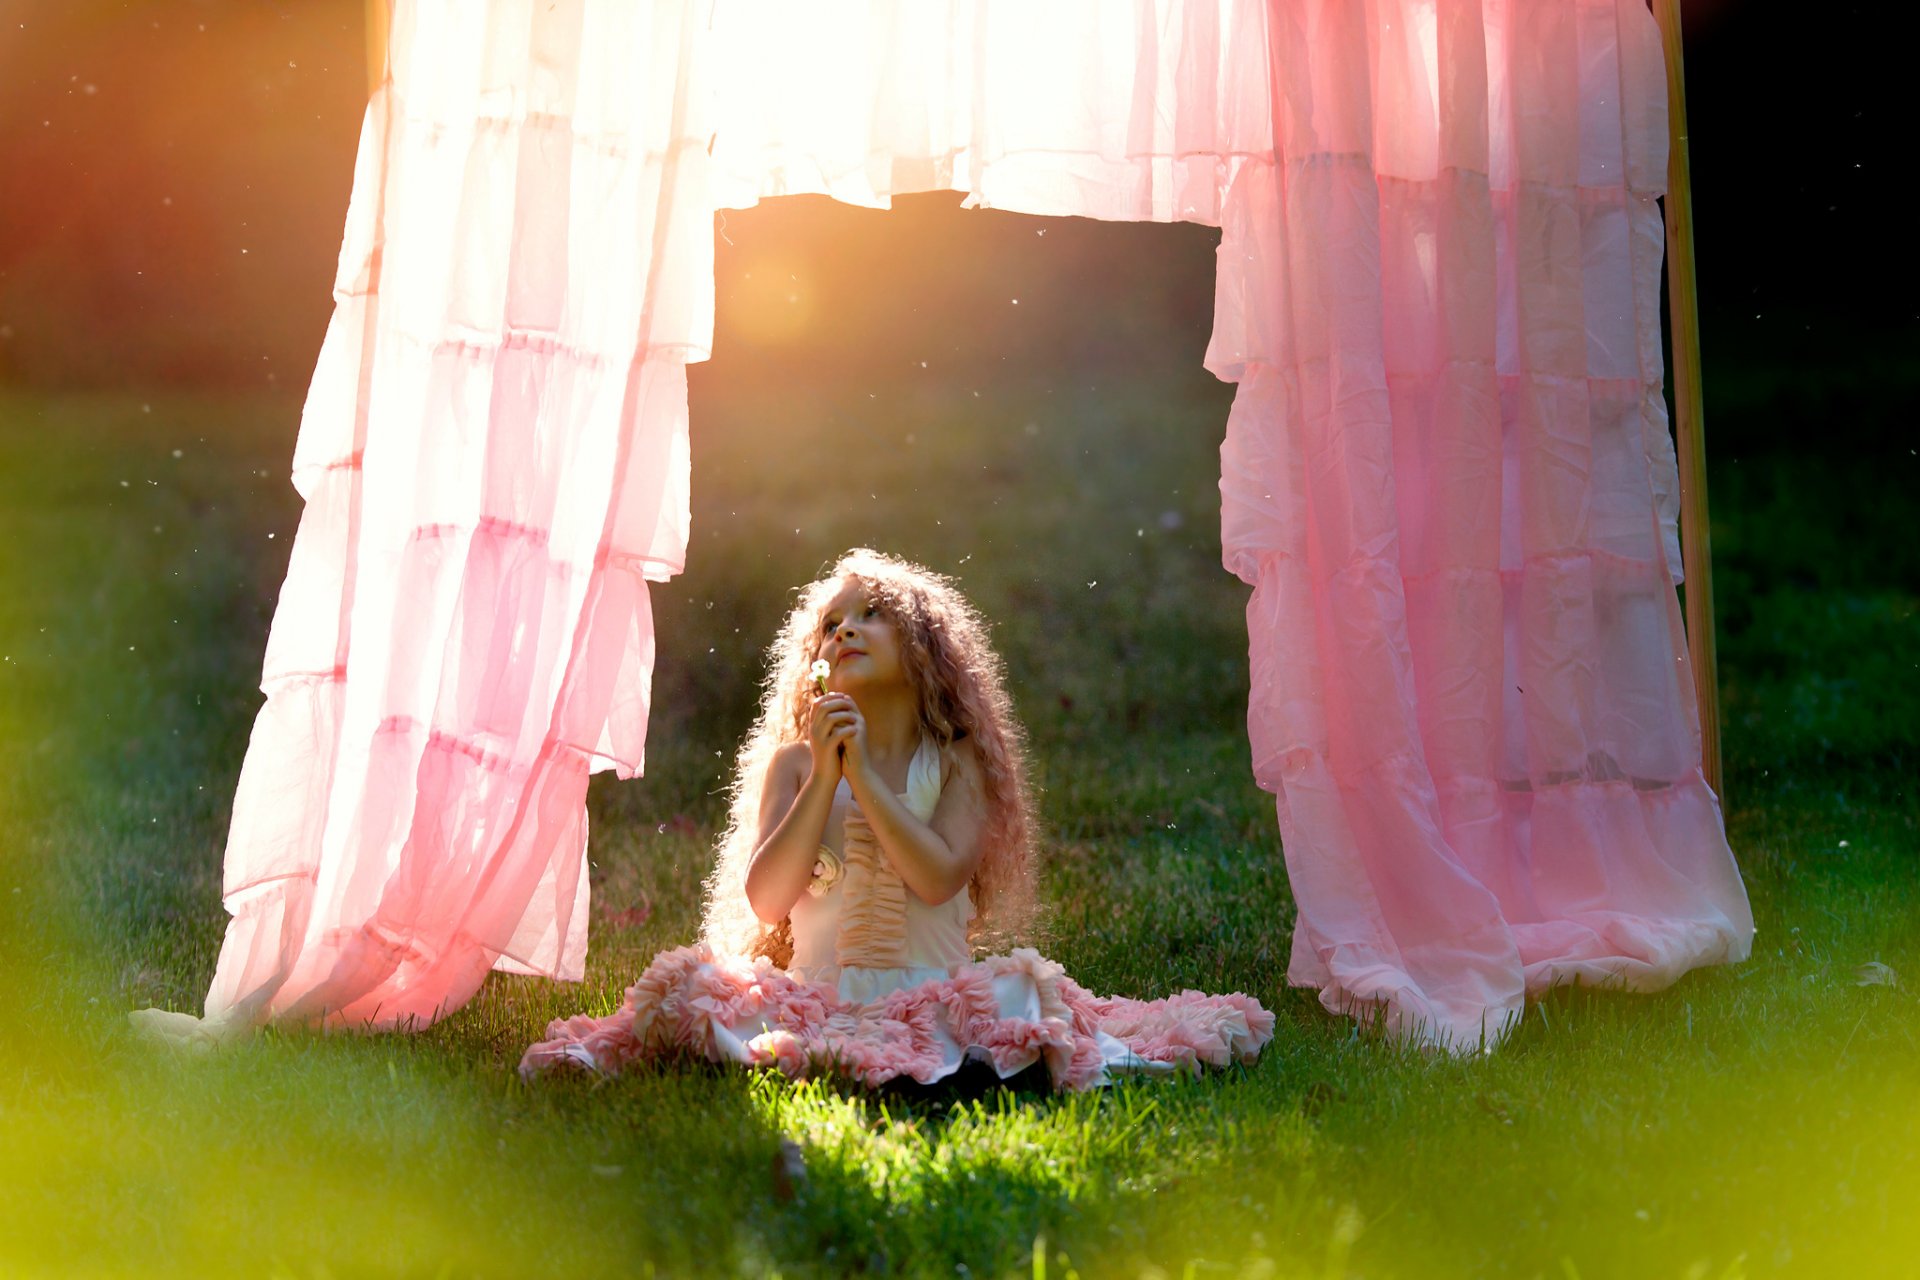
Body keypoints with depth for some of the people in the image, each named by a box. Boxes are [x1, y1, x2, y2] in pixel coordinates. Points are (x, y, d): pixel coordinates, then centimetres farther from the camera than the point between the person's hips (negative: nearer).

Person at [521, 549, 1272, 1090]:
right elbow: (764, 902, -4)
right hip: (814, 995, 1)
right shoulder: (793, 761, 9)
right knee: (692, 978, -25)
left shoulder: (958, 764, 6)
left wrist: (860, 771, -12)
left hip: (930, 996, -1)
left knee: (1024, 983, -29)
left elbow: (937, 879, -13)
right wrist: (823, 778, -11)